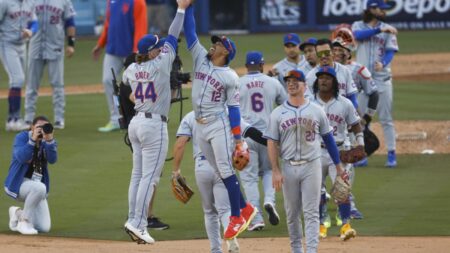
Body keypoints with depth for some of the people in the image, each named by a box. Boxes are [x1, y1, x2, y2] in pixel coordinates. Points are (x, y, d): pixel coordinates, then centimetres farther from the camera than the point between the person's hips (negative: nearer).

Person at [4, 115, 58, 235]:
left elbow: (52, 159, -14)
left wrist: (49, 140, -28)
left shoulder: (48, 141, 5)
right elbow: (22, 158, -25)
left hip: (37, 186, 5)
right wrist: (33, 139, -32)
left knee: (44, 228, -5)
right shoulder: (22, 137, -8)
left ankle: (17, 213, 23)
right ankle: (24, 221, -19)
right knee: (39, 187, -39)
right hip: (16, 183, -5)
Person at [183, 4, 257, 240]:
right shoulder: (200, 59, 8)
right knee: (219, 172, 9)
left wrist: (238, 138, -9)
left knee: (226, 170, -8)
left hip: (219, 125, -6)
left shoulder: (230, 76, -6)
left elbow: (233, 107, -6)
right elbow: (190, 32, 4)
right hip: (200, 127, 6)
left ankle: (236, 217, -4)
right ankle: (245, 208, 19)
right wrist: (188, 7, -5)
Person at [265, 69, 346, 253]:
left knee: (311, 212, -6)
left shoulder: (316, 111, 4)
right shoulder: (278, 113, 4)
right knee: (292, 213, 8)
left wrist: (338, 167, 9)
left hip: (312, 167, -1)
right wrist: (275, 171, -8)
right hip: (289, 167, 1)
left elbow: (328, 139, 9)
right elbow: (272, 143, 1)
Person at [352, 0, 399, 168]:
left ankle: (391, 154, 0)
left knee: (386, 118, -3)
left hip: (381, 78, -1)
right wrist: (379, 30, -28)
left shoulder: (388, 30, 4)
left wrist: (383, 63, -28)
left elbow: (391, 51, -6)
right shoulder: (358, 26, 5)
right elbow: (359, 35, -18)